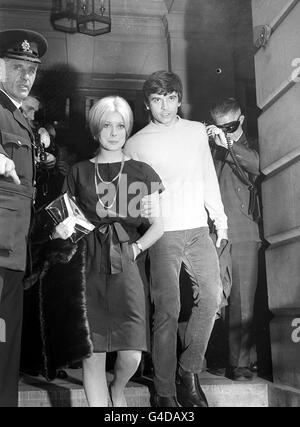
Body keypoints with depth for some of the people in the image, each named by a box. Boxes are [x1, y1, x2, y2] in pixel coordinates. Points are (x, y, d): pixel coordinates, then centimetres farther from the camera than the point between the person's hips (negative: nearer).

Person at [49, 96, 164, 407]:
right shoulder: (79, 172, 14)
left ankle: (118, 390, 24)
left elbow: (157, 225, 11)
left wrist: (136, 247, -4)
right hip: (88, 264, 1)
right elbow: (66, 219, 15)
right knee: (93, 352, -3)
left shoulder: (141, 173, 12)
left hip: (124, 262, 0)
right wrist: (61, 229, -7)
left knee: (131, 353, -10)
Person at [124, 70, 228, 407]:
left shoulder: (197, 131, 12)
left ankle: (189, 373, 15)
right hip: (163, 231, -4)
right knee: (167, 309, -7)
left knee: (211, 296, -2)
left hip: (198, 228, 4)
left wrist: (219, 216, 14)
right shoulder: (135, 144, 3)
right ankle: (165, 392, 3)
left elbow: (209, 177, 16)